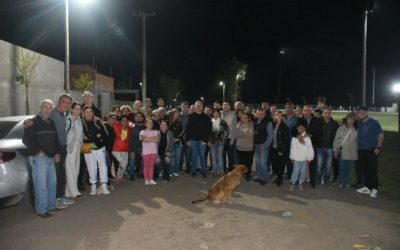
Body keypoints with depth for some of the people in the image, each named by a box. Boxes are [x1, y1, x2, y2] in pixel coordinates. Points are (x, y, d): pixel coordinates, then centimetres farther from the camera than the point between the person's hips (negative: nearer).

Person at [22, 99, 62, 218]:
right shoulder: (33, 122, -7)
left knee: (52, 182, 13)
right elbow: (26, 139, -14)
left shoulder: (51, 123, 16)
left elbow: (56, 139, 21)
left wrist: (57, 153, 11)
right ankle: (41, 210, 2)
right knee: (41, 185, -6)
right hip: (38, 158, -8)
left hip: (51, 157, 8)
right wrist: (38, 151, -16)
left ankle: (51, 206, 25)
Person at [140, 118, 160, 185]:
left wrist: (148, 139, -11)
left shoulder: (155, 131, 10)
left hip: (154, 151, 3)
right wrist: (153, 138, -6)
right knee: (146, 165, 1)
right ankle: (146, 179, 9)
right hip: (146, 151, -3)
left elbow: (157, 140, -4)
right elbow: (144, 139, -14)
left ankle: (151, 179, 13)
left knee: (152, 165, 7)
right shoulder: (142, 132, 1)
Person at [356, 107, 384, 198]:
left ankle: (374, 189, 6)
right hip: (361, 151, 6)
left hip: (371, 151, -6)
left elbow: (381, 135, -8)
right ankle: (367, 187, 20)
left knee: (372, 170, -4)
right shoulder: (359, 124, 9)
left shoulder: (374, 122, -7)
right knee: (364, 169, 9)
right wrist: (357, 145, 9)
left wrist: (378, 148, -13)